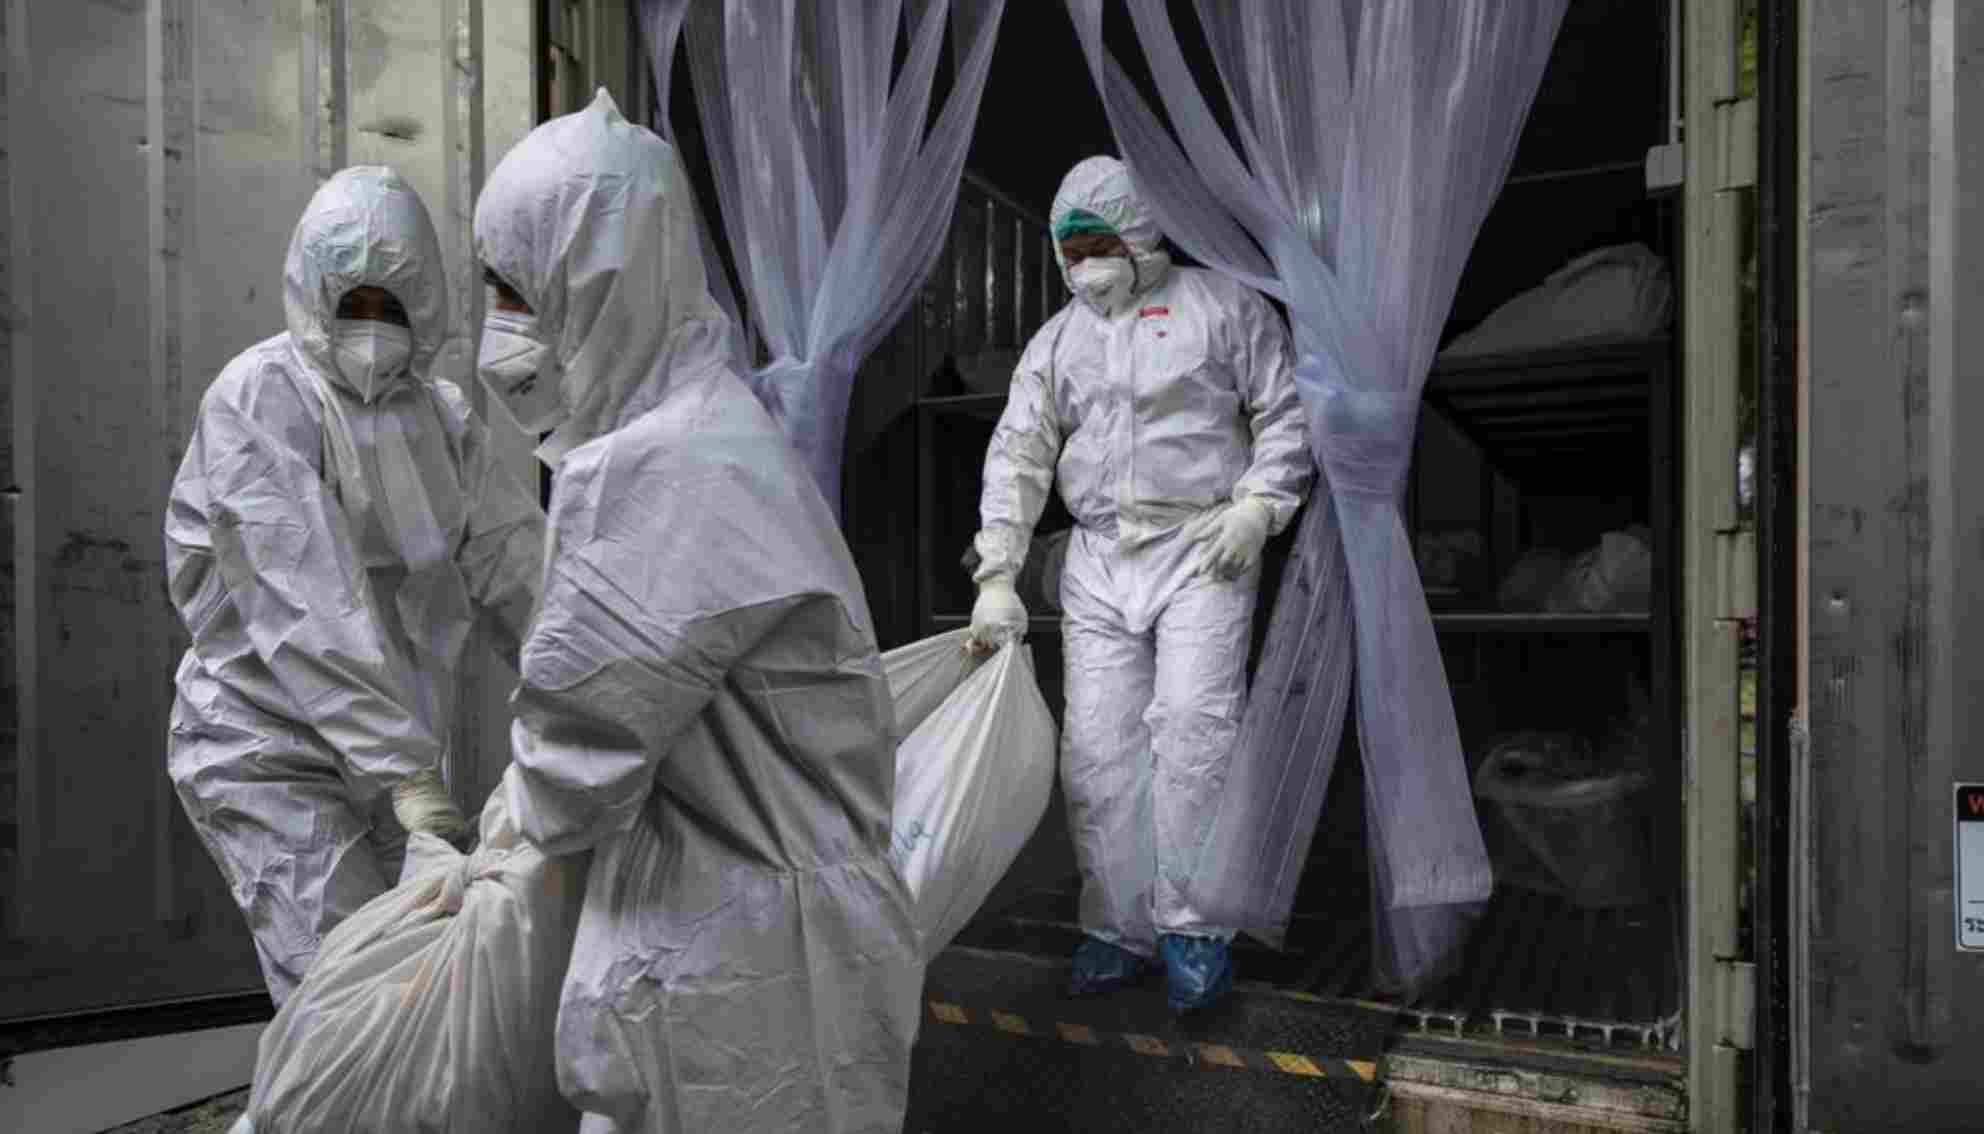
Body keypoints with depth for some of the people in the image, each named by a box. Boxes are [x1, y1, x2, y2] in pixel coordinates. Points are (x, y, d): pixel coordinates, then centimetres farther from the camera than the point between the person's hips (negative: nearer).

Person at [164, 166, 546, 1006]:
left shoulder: (439, 411, 6)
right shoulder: (261, 398, -14)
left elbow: (515, 564, 2)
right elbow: (307, 605, -24)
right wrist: (407, 769, -30)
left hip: (393, 753, 6)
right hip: (272, 754, -6)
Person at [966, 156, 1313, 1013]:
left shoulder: (1222, 306, 5)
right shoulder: (1057, 340, 14)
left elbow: (1286, 412, 5)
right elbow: (1017, 457, 8)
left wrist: (1258, 505, -9)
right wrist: (997, 577, 0)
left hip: (1201, 550, -4)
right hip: (1097, 562, 4)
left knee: (1192, 724, -16)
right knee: (1097, 746, 0)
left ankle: (1193, 927, -1)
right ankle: (1119, 928, 12)